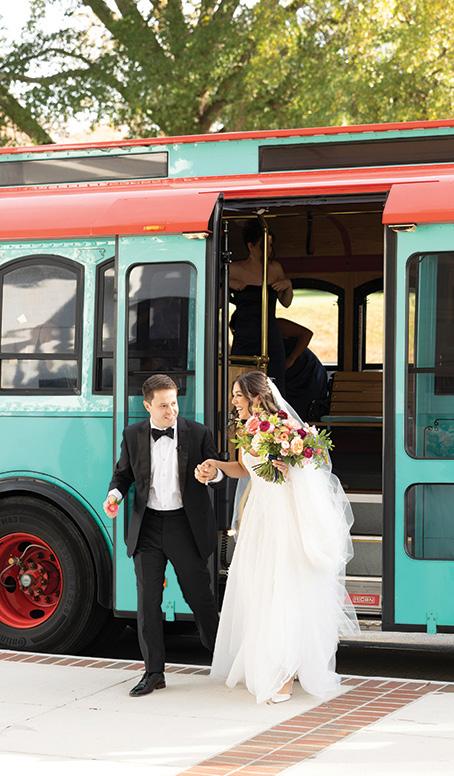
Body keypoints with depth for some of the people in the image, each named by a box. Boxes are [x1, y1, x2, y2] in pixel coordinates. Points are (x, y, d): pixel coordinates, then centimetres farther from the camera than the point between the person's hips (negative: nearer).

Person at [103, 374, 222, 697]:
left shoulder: (198, 433, -2)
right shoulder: (133, 435, 3)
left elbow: (217, 472, 6)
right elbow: (123, 473, 14)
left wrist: (212, 473, -18)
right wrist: (114, 495, -6)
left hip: (186, 525, -2)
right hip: (148, 527, 2)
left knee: (200, 595, 7)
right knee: (148, 600, 3)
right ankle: (154, 672, 11)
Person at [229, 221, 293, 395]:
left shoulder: (275, 268, 9)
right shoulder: (234, 270, 0)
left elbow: (286, 302, 19)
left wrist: (288, 285, 1)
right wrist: (228, 284, -8)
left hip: (271, 341, 2)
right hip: (244, 340, -2)